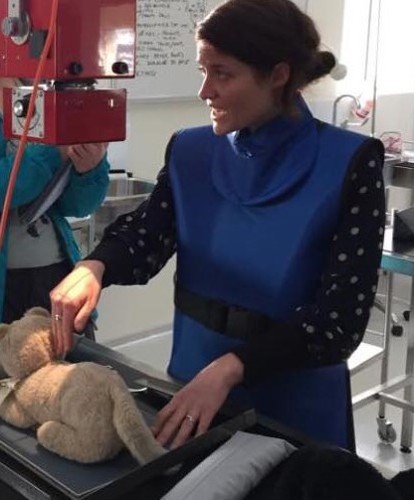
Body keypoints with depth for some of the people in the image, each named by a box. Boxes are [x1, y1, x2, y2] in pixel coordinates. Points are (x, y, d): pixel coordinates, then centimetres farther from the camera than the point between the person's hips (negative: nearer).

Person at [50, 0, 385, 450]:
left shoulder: (348, 164, -15)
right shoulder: (191, 151, -1)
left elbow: (341, 315, -20)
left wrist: (231, 366, -30)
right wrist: (94, 267, -30)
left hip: (296, 408, -3)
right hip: (192, 382, 4)